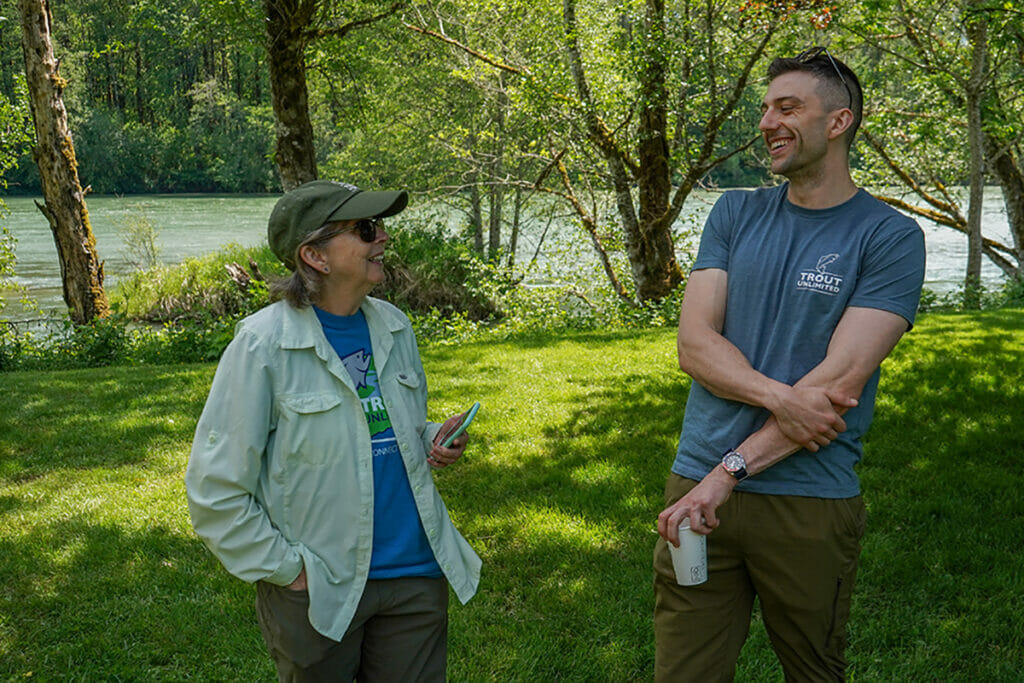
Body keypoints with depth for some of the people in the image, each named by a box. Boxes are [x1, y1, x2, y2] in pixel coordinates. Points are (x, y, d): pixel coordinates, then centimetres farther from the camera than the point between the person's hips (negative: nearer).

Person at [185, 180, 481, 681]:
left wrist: (434, 441, -1)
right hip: (318, 592, -5)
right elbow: (215, 490, -13)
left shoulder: (392, 326, 4)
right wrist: (288, 569, -12)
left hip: (416, 576, 5)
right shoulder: (262, 345, -14)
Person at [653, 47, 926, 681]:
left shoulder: (891, 237, -4)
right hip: (699, 484, 3)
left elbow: (840, 378, -13)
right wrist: (781, 398, -19)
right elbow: (694, 343, -1)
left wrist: (730, 471, -18)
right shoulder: (736, 213, 8)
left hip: (811, 502, -2)